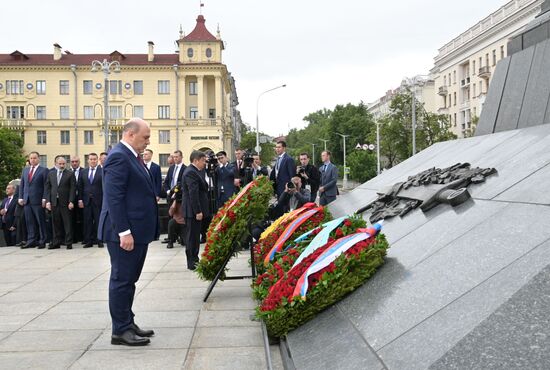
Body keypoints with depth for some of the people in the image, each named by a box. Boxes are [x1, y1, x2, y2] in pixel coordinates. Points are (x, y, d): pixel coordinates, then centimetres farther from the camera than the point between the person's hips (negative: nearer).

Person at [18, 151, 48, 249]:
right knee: (29, 222, 7)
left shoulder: (44, 170, -1)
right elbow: (21, 185, 16)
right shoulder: (25, 170, 16)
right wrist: (20, 197, 7)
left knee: (41, 222, 0)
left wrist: (44, 199, -12)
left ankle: (42, 241, 5)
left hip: (38, 200, -5)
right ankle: (31, 241, 12)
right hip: (26, 200, 5)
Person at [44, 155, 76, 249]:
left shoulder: (70, 174, 2)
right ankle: (56, 243, 15)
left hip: (65, 203, -3)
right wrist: (48, 201, 1)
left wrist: (71, 202, -10)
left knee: (68, 223, -1)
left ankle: (69, 243, 4)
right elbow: (47, 188, 10)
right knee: (56, 224, 7)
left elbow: (73, 188, -3)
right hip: (54, 202, 3)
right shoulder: (50, 174, 13)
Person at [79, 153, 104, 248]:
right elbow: (80, 187, 11)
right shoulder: (83, 172, 11)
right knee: (87, 221, 5)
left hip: (98, 201, -3)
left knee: (98, 221, 2)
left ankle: (99, 240, 11)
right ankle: (89, 241, 12)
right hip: (86, 201, 3)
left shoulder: (102, 171, -2)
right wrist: (80, 199, 3)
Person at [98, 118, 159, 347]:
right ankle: (120, 331, 10)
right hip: (126, 233, -10)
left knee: (129, 280, 16)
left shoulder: (132, 156, 15)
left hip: (138, 230, 10)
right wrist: (124, 232, -23)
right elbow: (114, 198, -21)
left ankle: (127, 324, 26)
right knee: (122, 280, 0)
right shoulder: (118, 157, -15)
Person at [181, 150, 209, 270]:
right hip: (193, 210, -10)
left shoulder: (195, 171, 15)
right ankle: (192, 263, 5)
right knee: (192, 236, -2)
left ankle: (195, 260, 24)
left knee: (195, 235, 15)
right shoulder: (190, 172, -17)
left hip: (196, 210, 10)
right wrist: (198, 211, -23)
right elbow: (193, 193, -22)